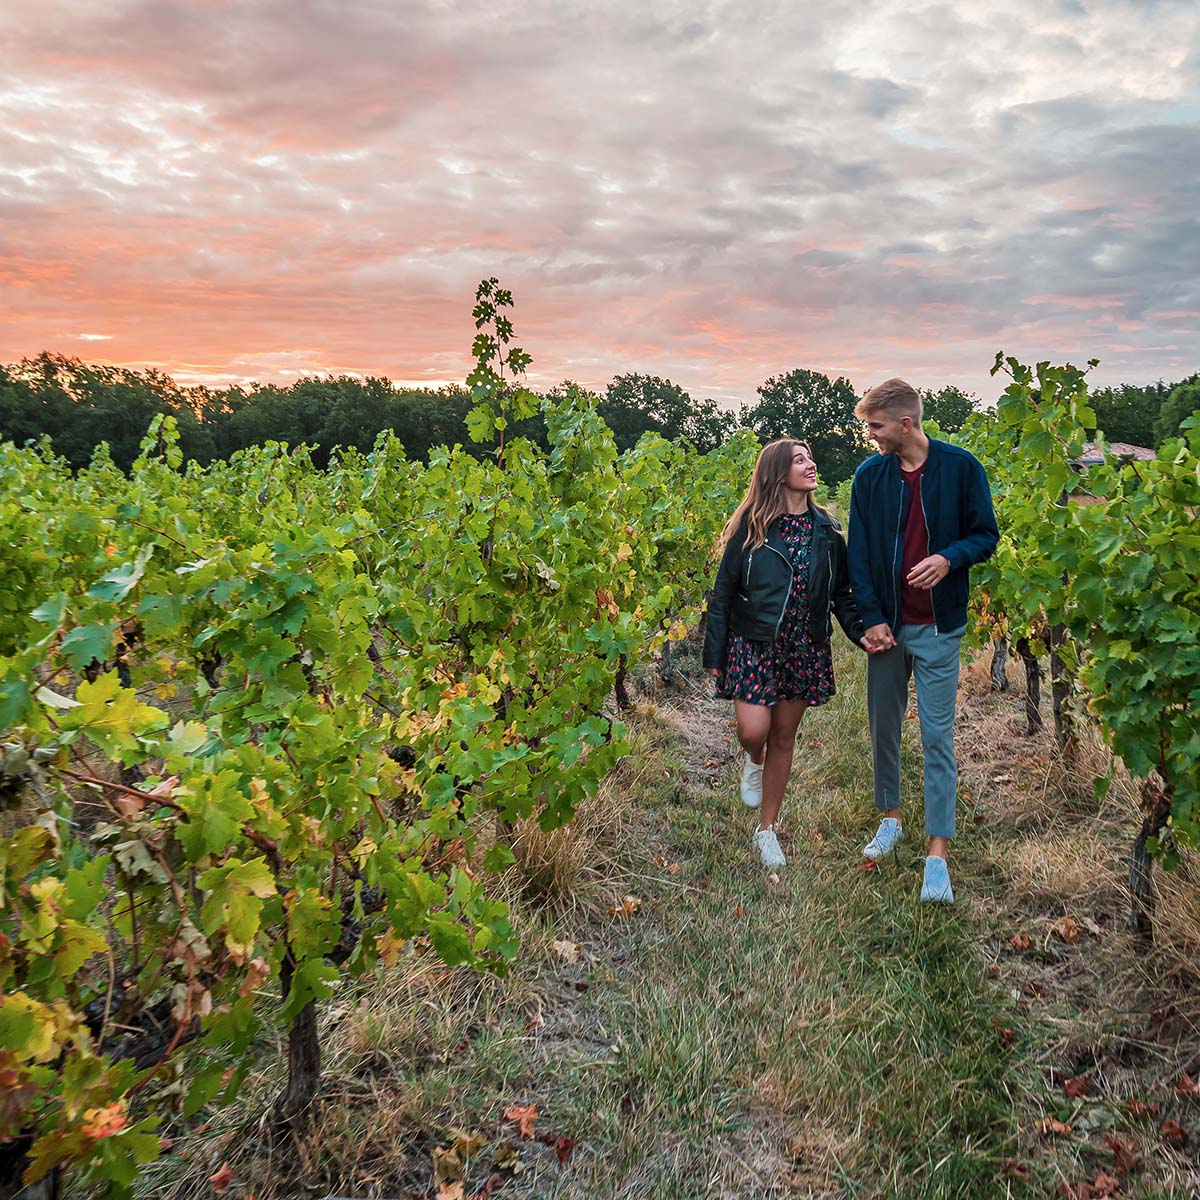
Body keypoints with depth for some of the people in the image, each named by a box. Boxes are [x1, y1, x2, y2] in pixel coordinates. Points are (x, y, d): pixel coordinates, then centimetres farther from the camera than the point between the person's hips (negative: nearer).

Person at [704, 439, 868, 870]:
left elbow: (842, 592, 7)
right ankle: (753, 762, 27)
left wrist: (861, 632, -11)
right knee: (753, 730, -13)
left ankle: (766, 831, 22)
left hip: (804, 651, 3)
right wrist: (714, 655, -4)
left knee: (783, 737, 8)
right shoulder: (751, 527, -6)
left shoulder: (827, 530, 4)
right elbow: (723, 594, -3)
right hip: (753, 645, -3)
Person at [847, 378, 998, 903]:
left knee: (938, 736, -1)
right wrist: (871, 617, -6)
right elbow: (858, 554, 2)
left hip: (937, 627, -3)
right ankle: (890, 817, 33)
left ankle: (937, 853, 5)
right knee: (883, 726, 13)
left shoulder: (960, 466, -6)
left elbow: (986, 535, 1)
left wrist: (950, 557, -20)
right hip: (885, 625, 3)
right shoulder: (868, 476, 1)